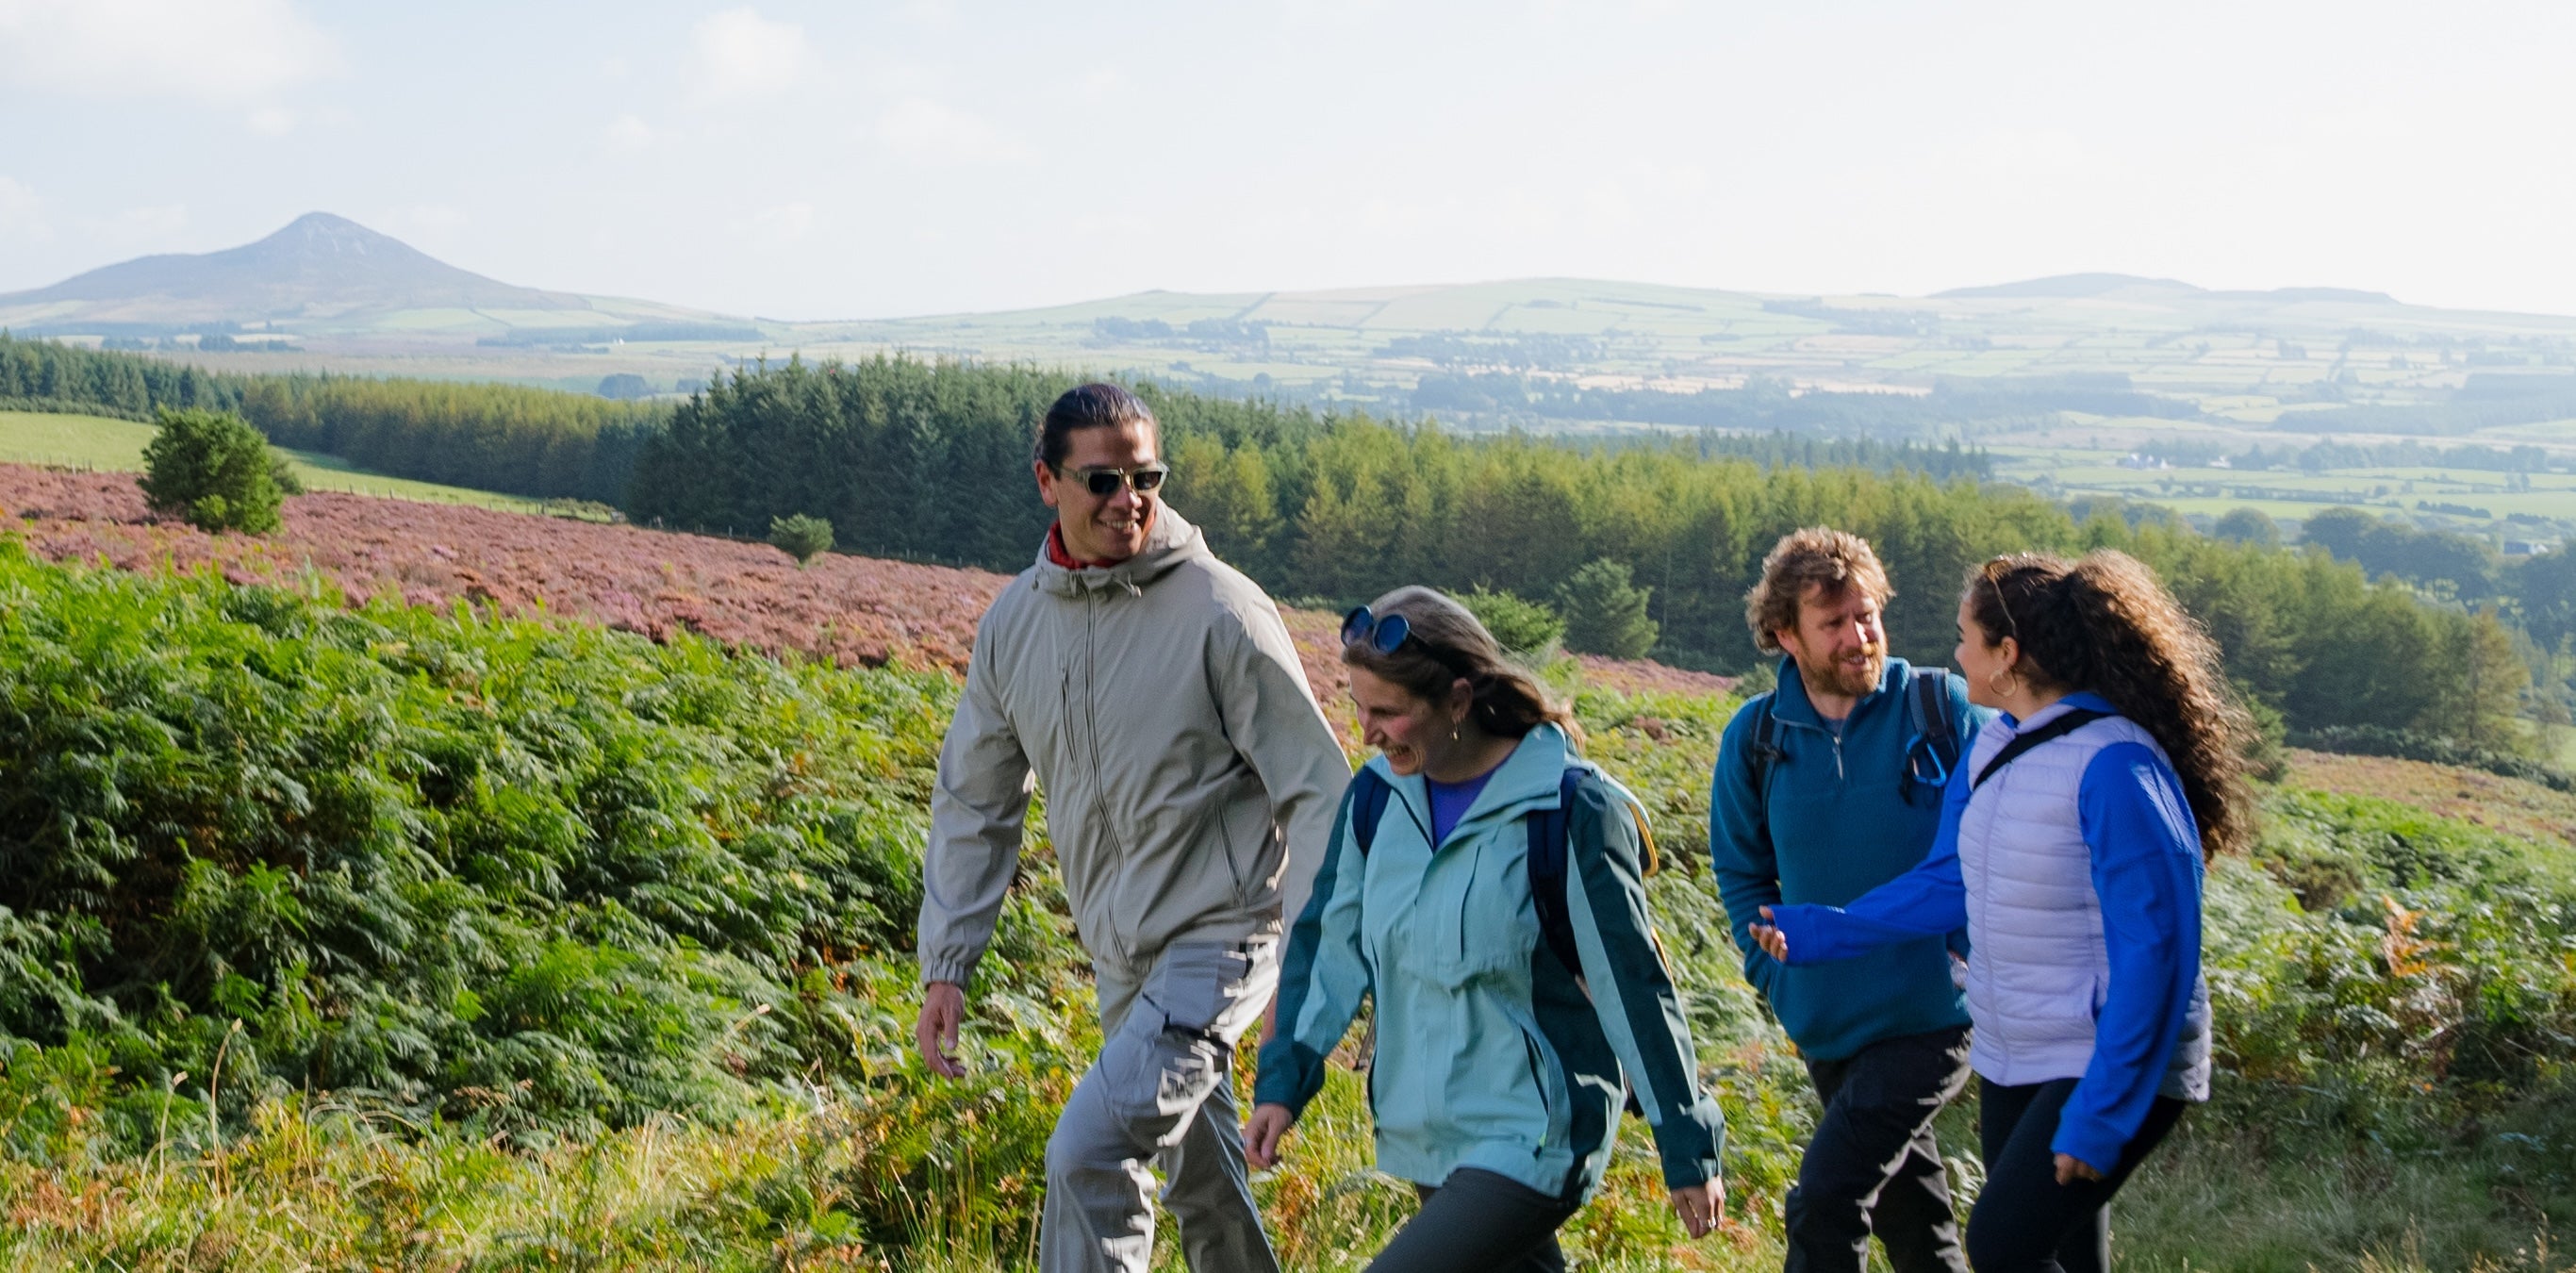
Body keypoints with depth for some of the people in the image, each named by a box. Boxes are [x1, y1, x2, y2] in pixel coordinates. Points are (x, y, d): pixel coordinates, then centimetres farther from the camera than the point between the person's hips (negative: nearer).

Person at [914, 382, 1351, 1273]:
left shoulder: (1220, 612, -15)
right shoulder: (1013, 622, 2)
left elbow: (1316, 790, -12)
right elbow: (973, 803, 11)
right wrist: (945, 965, 6)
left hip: (1220, 939, -6)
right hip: (1119, 958, 6)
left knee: (1089, 1151, -20)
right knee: (1199, 1177, 20)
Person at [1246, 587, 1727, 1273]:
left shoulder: (1567, 811, -17)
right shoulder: (1378, 795, 0)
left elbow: (1632, 985, -13)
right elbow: (1331, 943, 11)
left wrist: (1688, 1151, -8)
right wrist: (1283, 1080, 6)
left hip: (1531, 1141, -7)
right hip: (1426, 1136, 7)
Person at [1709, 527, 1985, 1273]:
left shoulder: (1941, 710, -8)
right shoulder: (1755, 738, 0)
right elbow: (1742, 874, 11)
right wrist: (1781, 979, 1)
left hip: (1931, 1016, -4)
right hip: (1829, 1028, 4)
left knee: (1824, 1205, -17)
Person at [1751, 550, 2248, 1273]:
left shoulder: (2114, 765, -22)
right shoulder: (1995, 745, 4)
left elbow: (2154, 950, -23)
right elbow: (1948, 885, 15)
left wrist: (2100, 1115, -23)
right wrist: (1819, 933, 13)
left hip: (2115, 1067, -8)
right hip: (2011, 1062, 8)